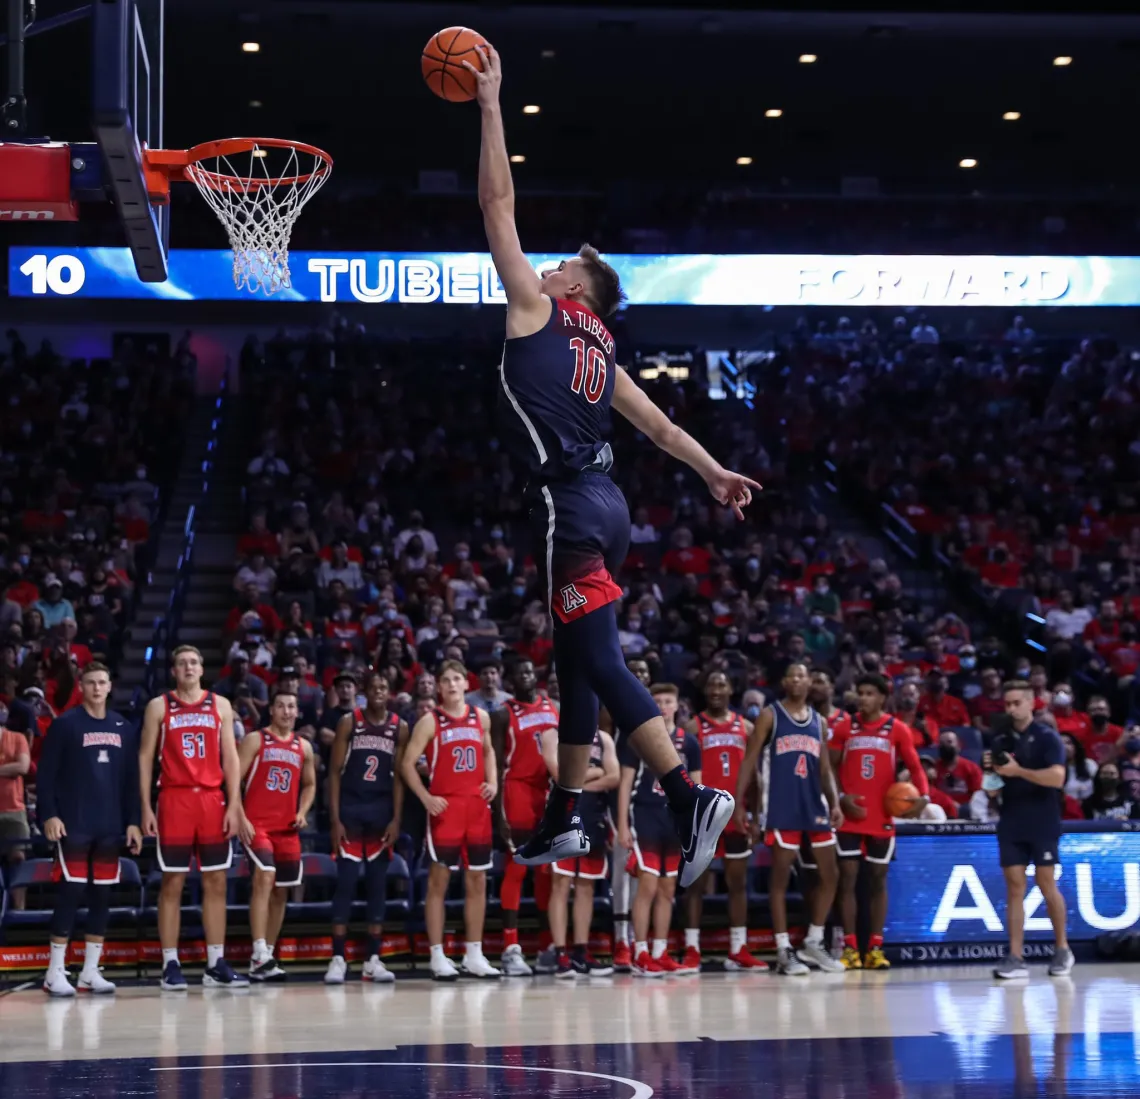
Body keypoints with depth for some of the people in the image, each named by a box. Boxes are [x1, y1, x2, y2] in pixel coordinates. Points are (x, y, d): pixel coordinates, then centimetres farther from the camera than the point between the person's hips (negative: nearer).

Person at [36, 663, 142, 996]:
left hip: (110, 826, 5)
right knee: (71, 892, -8)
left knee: (102, 895, 6)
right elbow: (45, 774, -5)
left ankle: (91, 971, 13)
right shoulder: (65, 724, -2)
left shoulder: (122, 728, 12)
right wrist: (48, 814, -14)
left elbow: (131, 778, 14)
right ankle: (55, 971, -2)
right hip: (74, 824, -5)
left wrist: (132, 821, 8)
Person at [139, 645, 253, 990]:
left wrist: (234, 806, -1)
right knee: (172, 884, -1)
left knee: (216, 883, 3)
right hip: (174, 799, -2)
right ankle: (170, 965, 2)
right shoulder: (159, 707, 4)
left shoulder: (220, 705, 10)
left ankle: (216, 964, 8)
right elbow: (145, 757, 3)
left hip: (213, 800, 3)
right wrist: (146, 808, -5)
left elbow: (230, 758, 7)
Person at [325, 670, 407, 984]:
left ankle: (373, 959, 7)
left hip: (381, 810, 2)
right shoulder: (349, 722, 0)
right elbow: (335, 772, -2)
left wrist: (396, 819, -4)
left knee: (378, 884, 4)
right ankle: (338, 959, -2)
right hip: (350, 808, -2)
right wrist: (335, 819, -9)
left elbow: (398, 776, 5)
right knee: (345, 882, -5)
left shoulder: (400, 727, 5)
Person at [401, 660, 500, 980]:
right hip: (445, 807, -5)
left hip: (477, 806, 5)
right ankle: (438, 957, -2)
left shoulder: (480, 717, 10)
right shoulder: (430, 721, -4)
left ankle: (474, 955, 13)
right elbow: (408, 763, -5)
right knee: (438, 880, -3)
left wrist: (492, 780, 7)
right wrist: (426, 798, -14)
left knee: (478, 881, 7)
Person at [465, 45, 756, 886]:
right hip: (604, 501, 9)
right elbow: (658, 422, 21)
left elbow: (499, 202, -1)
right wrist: (716, 473, 27)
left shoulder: (537, 308, 1)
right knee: (578, 661, 15)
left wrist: (491, 105, 2)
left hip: (568, 503, -9)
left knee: (600, 660, -13)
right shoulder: (601, 351, 20)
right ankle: (565, 819, 22)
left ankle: (692, 797, -24)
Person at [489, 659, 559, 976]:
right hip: (518, 790, -5)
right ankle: (511, 948, -8)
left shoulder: (554, 709, 12)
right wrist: (499, 811, -14)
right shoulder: (504, 714, -4)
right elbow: (496, 763, -7)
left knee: (548, 869, 8)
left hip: (549, 791, 5)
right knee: (516, 869, -7)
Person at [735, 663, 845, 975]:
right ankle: (784, 951, 0)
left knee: (830, 874, 4)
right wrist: (739, 804, -11)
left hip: (815, 806, 5)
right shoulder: (770, 715, 0)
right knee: (780, 877, -3)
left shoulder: (819, 721, 14)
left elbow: (825, 768, 16)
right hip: (783, 808, -5)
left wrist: (835, 803, 2)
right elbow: (749, 761, -3)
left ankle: (814, 943, 17)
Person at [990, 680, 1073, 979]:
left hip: (1042, 824, -4)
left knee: (1047, 884, -1)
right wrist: (991, 771, -5)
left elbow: (1057, 777, -18)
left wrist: (1018, 771, -24)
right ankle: (1015, 959, -2)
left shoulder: (1047, 738, -5)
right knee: (1014, 887, 0)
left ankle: (1062, 950, 16)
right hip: (1011, 825, 4)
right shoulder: (1002, 741, 12)